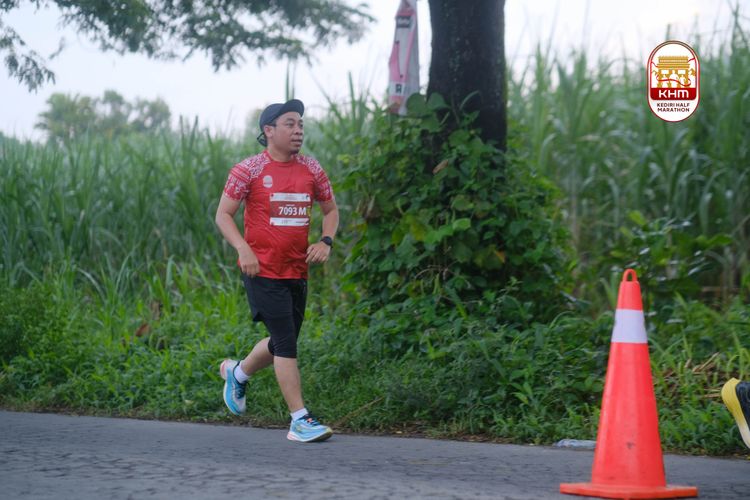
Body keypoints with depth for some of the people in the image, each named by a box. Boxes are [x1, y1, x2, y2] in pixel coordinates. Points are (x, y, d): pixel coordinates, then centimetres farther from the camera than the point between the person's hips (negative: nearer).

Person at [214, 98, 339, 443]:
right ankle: (300, 420, -9)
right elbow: (223, 214, -4)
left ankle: (237, 372, 44)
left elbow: (330, 210, 20)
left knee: (282, 343, 16)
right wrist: (243, 249, -19)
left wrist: (326, 241, 0)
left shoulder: (311, 169, 8)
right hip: (263, 272, -6)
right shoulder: (249, 169, -6)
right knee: (286, 343, -11)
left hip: (297, 271, 6)